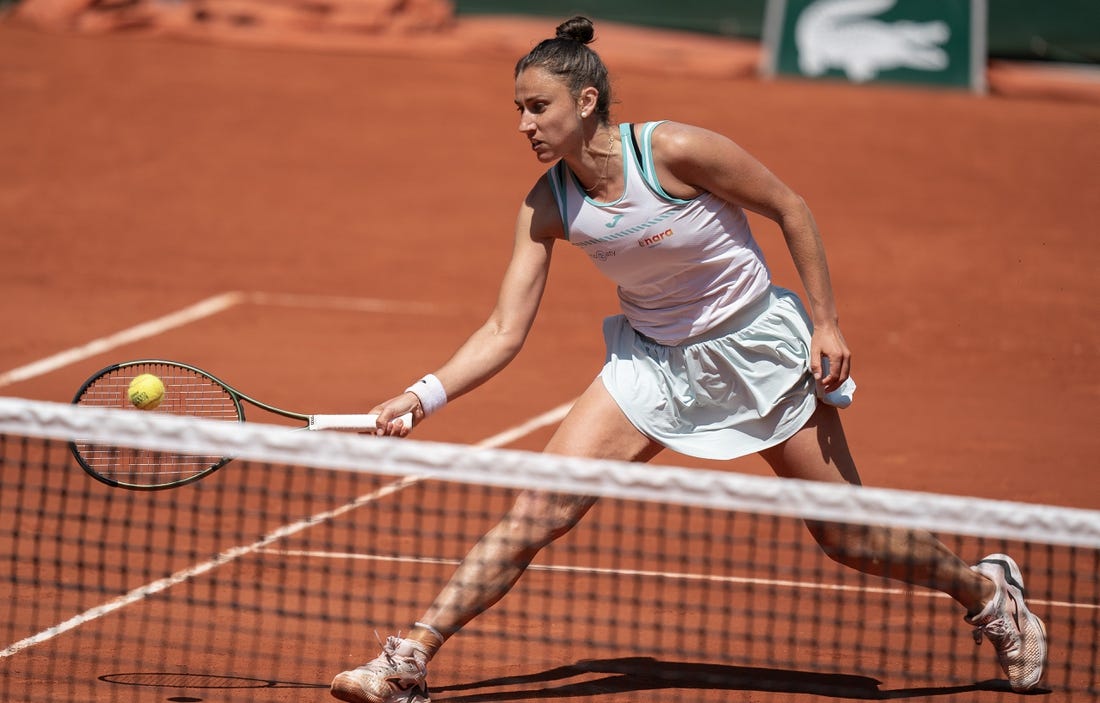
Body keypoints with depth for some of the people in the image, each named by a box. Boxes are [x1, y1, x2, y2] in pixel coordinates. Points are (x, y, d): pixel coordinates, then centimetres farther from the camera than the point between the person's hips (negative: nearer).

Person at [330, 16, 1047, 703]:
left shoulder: (673, 150, -25)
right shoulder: (547, 207, -12)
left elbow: (790, 208, -12)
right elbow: (504, 333, -10)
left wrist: (826, 323, -12)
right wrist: (424, 396, -24)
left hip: (759, 349, -3)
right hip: (653, 358, 3)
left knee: (848, 538, 4)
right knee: (538, 510, -13)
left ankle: (988, 590, 31)